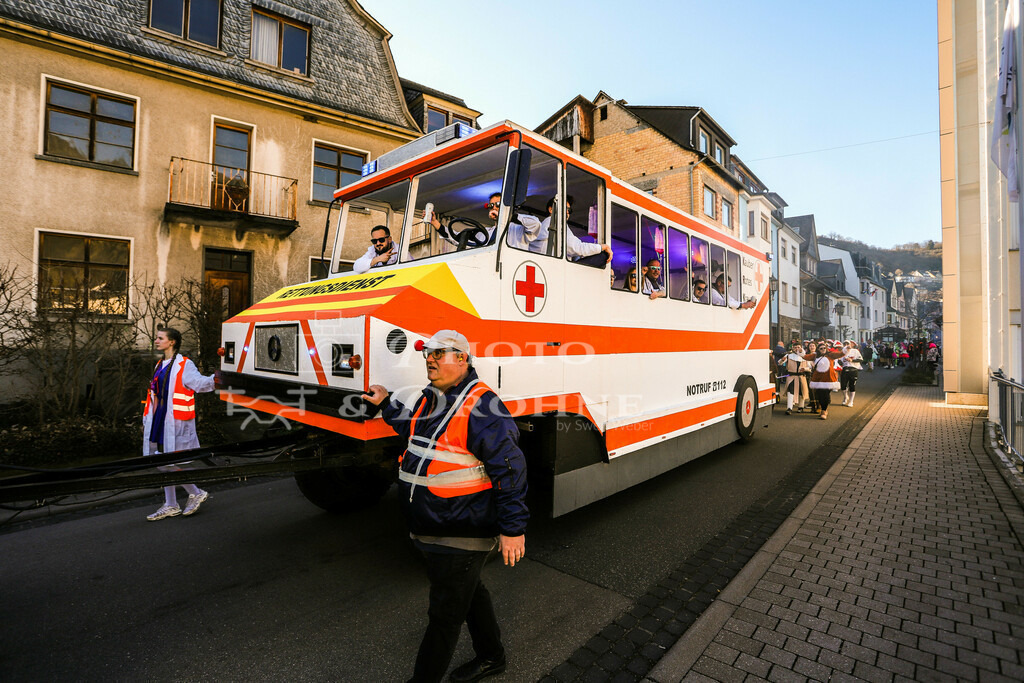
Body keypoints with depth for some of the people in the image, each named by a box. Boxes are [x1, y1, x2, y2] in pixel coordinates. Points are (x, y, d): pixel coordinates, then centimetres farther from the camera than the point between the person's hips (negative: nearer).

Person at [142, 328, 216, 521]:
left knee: (169, 463, -7)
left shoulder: (184, 366, -10)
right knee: (163, 463, 12)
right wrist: (146, 420, 20)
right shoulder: (161, 366, 15)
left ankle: (197, 493, 12)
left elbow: (199, 382, -26)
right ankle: (170, 506, 23)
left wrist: (215, 378, -47)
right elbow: (153, 396, 20)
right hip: (160, 421, 8)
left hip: (176, 422, -8)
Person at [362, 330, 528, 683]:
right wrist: (386, 405, 24)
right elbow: (415, 428, 28)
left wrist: (513, 528, -22)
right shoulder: (430, 399, 5)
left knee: (444, 614, 9)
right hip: (433, 531, 9)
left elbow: (510, 469, -23)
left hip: (461, 536, -9)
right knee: (470, 593, 27)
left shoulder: (481, 406, -23)